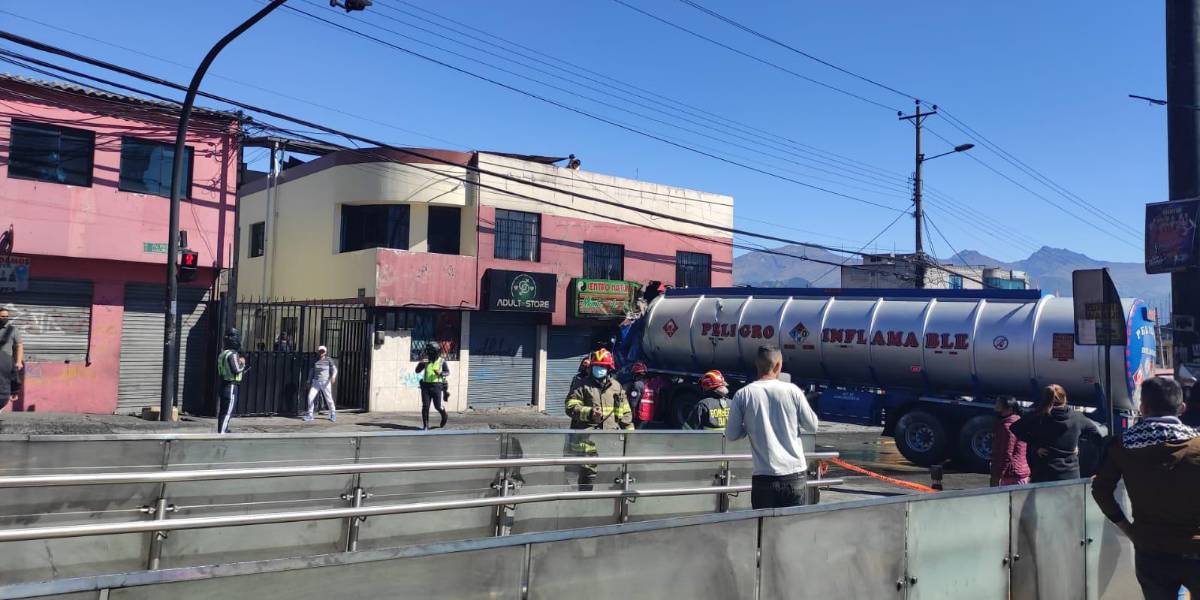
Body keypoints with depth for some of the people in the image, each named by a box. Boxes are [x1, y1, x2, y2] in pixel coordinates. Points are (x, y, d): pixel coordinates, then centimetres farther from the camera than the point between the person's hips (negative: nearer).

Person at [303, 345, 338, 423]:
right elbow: (311, 372, 11)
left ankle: (333, 414, 22)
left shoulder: (329, 360, -5)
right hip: (316, 382, 3)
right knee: (310, 397, -12)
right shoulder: (315, 361, 5)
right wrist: (309, 383, 9)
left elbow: (334, 369, -13)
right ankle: (310, 415, -2)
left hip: (325, 382, -3)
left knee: (329, 399, 0)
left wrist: (333, 377, -33)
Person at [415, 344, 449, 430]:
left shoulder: (442, 361, -1)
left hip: (437, 386, -3)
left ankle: (444, 416, 31)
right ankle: (425, 425, 3)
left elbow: (448, 373, 2)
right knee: (425, 406, -3)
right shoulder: (426, 360, 7)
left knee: (438, 406, -1)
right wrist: (420, 363, -14)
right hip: (426, 386, 3)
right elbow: (417, 371, 5)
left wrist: (440, 373, -19)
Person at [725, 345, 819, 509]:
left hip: (764, 478, -1)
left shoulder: (742, 395, -3)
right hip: (794, 476, 1)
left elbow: (731, 435, 0)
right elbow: (812, 427, 5)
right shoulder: (792, 391, -2)